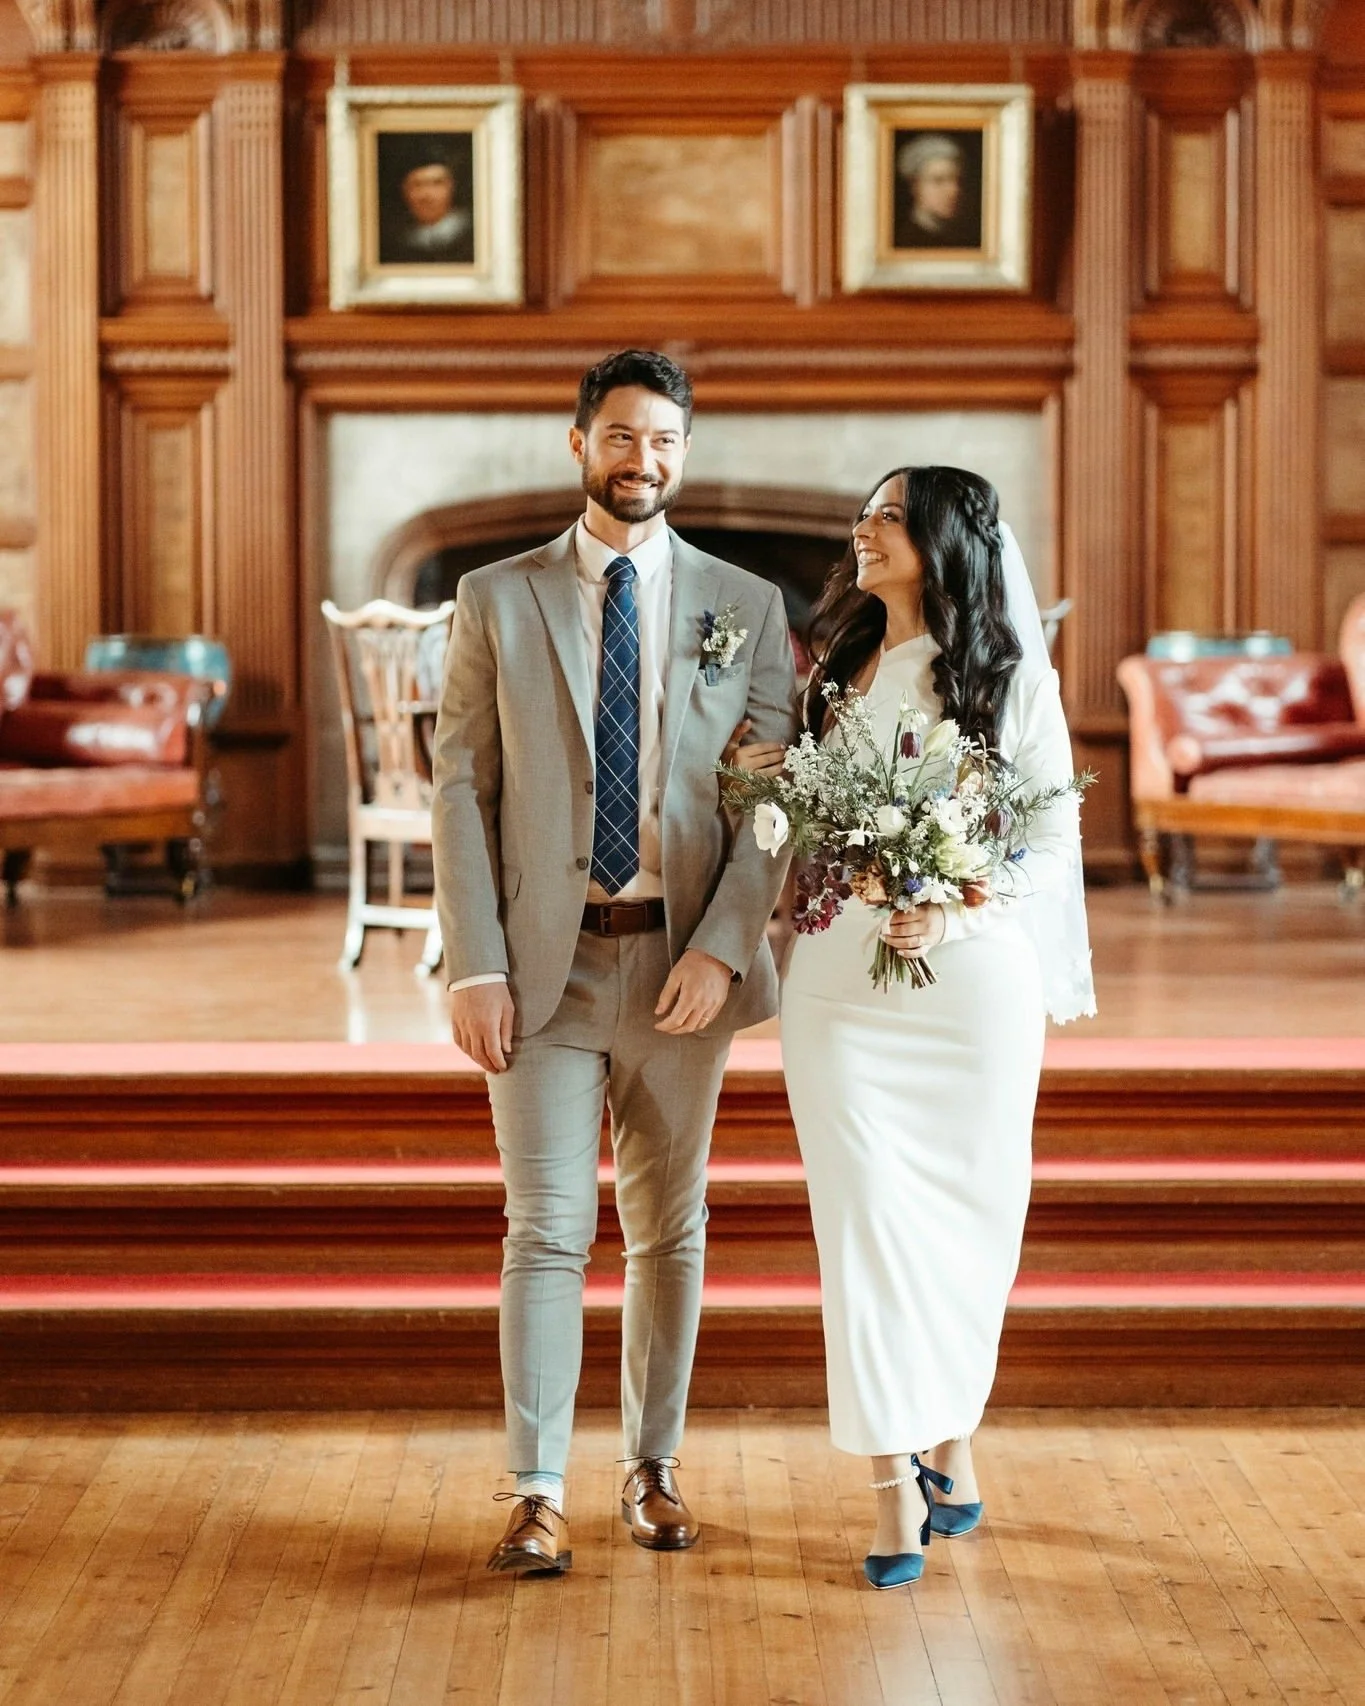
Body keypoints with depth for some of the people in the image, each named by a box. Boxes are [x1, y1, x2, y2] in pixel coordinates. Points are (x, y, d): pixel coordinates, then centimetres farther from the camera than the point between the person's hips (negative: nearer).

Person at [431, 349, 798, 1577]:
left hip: (685, 961, 1)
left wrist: (722, 949, -11)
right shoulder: (497, 601, 3)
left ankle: (654, 1467, 24)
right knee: (549, 1231, -2)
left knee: (669, 1228, 11)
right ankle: (538, 1494, 3)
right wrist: (475, 967, -8)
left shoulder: (746, 606, 4)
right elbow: (461, 788, 0)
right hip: (545, 960, -1)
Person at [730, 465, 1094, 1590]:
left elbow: (1056, 842, -1)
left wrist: (957, 913, -16)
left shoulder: (1012, 678, 1)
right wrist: (767, 779, -1)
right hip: (842, 982, 2)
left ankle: (950, 1440, 26)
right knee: (867, 1218, -4)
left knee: (967, 1220, 6)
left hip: (974, 981, -2)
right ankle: (899, 1487, 0)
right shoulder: (835, 673, 13)